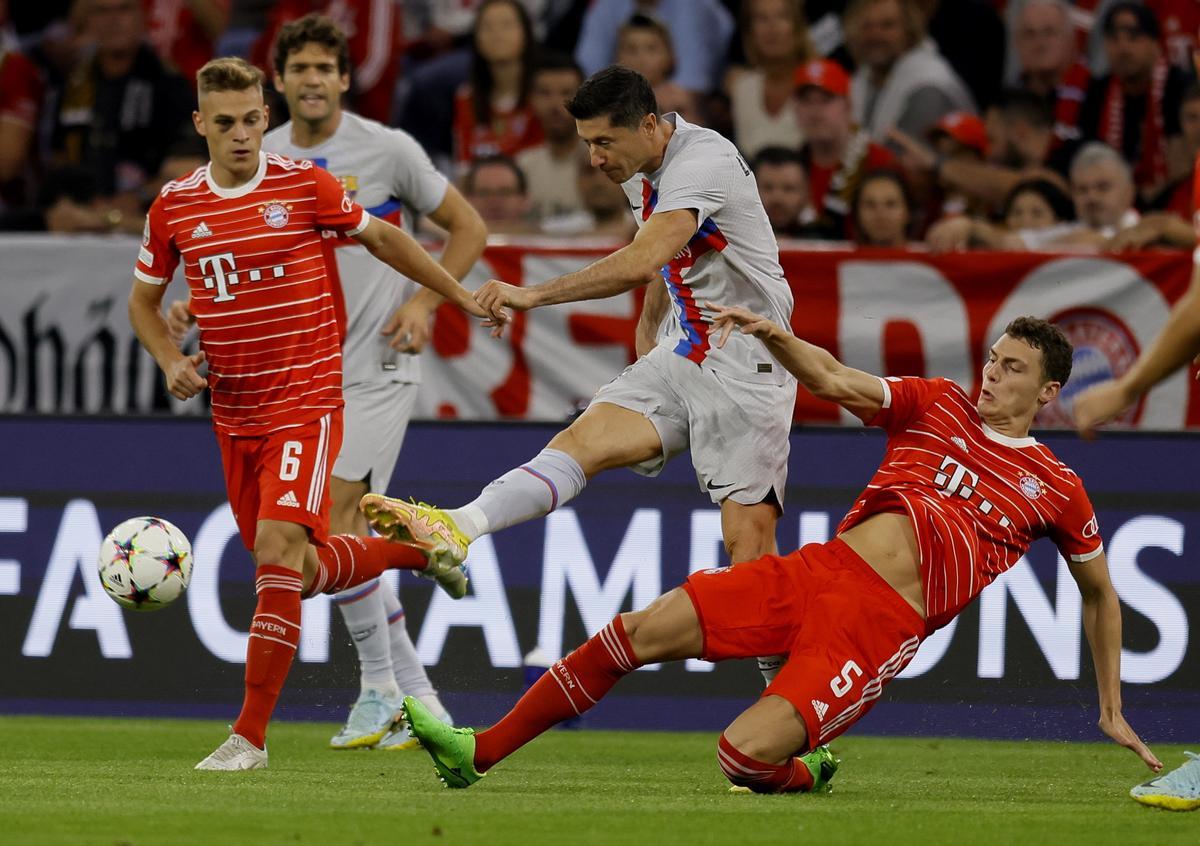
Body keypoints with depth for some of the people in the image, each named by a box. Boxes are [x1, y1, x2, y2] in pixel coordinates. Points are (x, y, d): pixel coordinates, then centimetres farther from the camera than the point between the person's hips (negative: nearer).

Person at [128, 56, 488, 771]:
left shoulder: (305, 186, -6)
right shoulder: (174, 205, 2)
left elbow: (379, 237, 10)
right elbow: (145, 298, 15)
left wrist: (460, 295, 15)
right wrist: (171, 361, -3)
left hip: (306, 400, -5)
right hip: (233, 412, 5)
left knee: (278, 547, -21)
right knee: (301, 571, 13)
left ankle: (252, 735, -17)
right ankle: (414, 548, 44)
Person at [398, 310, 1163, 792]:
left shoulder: (1057, 490, 9)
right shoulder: (937, 405, 16)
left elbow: (1100, 592, 19)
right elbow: (833, 381, 6)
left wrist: (1112, 710, 18)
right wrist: (773, 335, -13)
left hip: (883, 621, -4)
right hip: (821, 568, 4)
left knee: (745, 756, -23)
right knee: (639, 632, -9)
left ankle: (806, 771, 15)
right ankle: (476, 754, -1)